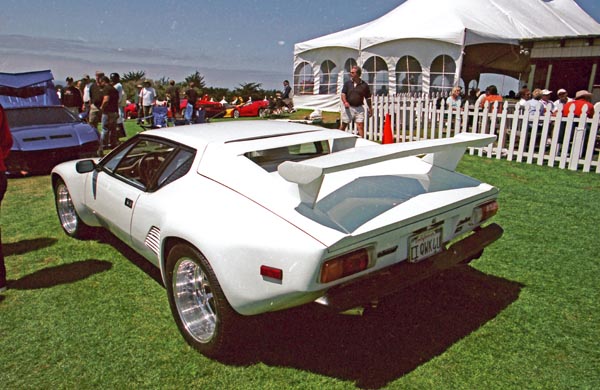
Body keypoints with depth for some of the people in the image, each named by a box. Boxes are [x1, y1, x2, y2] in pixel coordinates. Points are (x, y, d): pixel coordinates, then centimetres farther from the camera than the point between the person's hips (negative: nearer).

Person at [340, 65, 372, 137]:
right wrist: (345, 102, -19)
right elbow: (343, 94, 0)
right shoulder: (347, 83, 4)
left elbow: (368, 98, 8)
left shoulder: (364, 85, 2)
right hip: (348, 107, 1)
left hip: (359, 108, -1)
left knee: (360, 126, -5)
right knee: (343, 125, 7)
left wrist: (370, 108, 8)